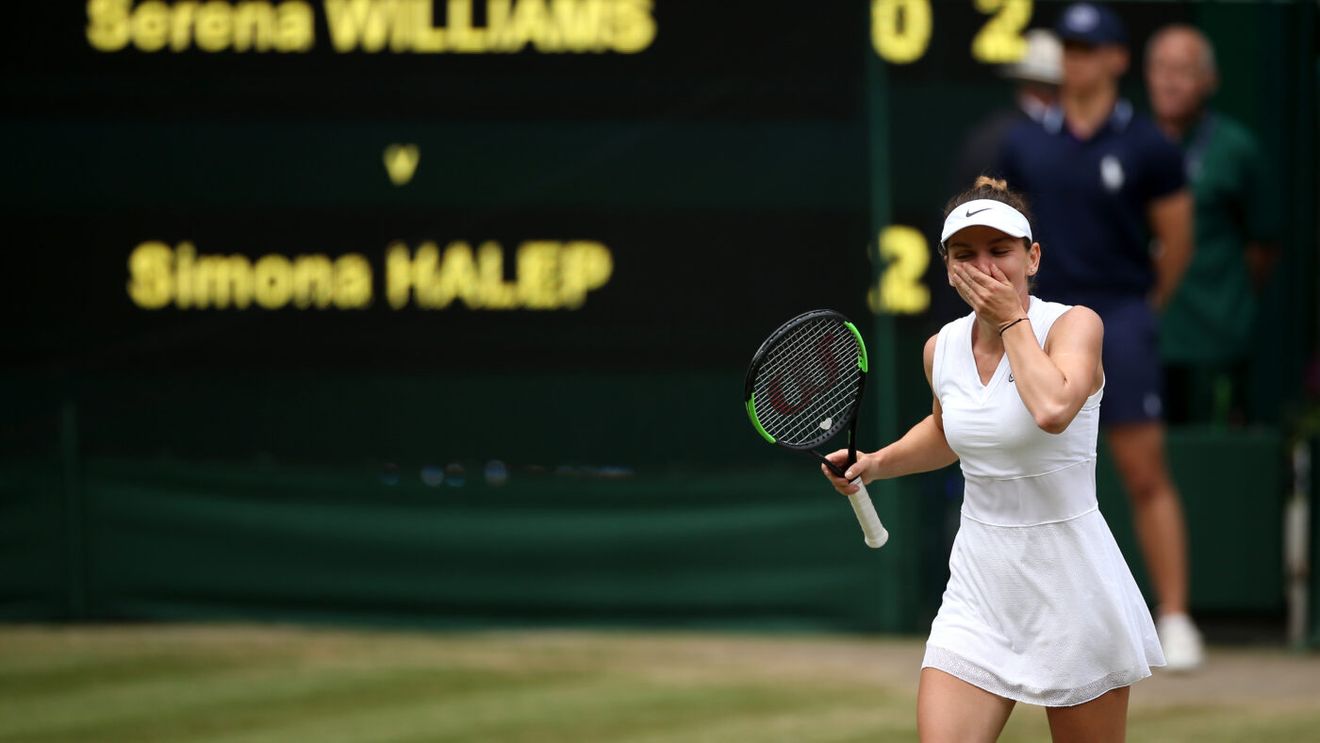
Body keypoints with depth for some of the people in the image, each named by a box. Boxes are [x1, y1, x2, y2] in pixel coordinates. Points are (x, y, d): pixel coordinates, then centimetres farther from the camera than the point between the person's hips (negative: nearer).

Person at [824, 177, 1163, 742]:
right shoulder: (941, 349, 5)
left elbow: (1053, 410, -34)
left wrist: (1013, 320, -21)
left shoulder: (1074, 325, -12)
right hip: (979, 584, 4)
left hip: (1070, 584, -4)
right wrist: (875, 464, 12)